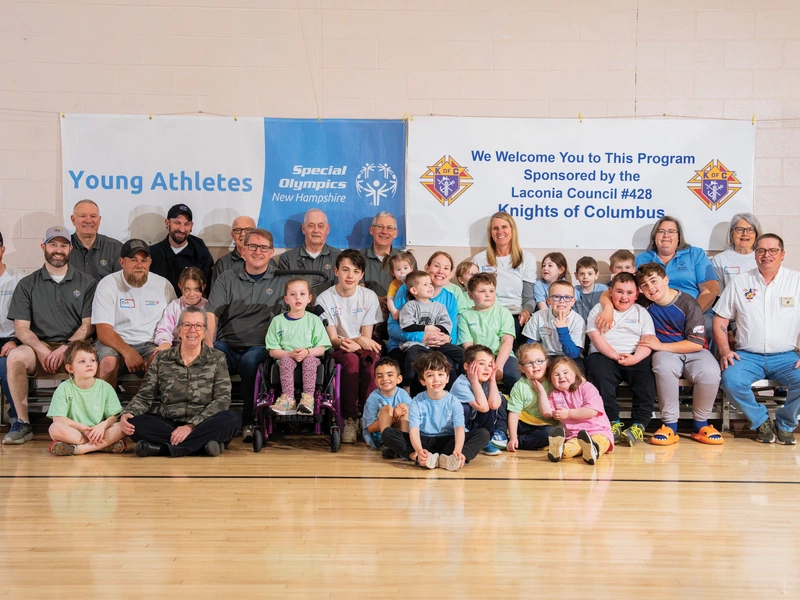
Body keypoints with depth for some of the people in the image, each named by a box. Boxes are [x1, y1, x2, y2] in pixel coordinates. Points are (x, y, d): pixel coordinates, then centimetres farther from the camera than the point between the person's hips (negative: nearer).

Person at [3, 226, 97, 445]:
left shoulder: (86, 283, 11)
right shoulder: (27, 285, 13)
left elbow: (88, 325, 3)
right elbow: (21, 328, 4)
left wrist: (65, 349, -13)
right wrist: (41, 350, -15)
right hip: (39, 346, 1)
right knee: (14, 357, -31)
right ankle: (22, 423, -19)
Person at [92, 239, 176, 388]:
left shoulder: (163, 285, 6)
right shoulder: (108, 284, -1)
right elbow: (103, 330, -9)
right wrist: (128, 352, -25)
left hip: (151, 344, 1)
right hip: (115, 342, -1)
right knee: (108, 361, -34)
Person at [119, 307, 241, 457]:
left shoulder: (217, 358, 4)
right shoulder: (162, 359, 9)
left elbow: (223, 399, -6)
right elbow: (144, 396, 7)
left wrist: (191, 425, -18)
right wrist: (127, 414, -15)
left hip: (202, 426, -1)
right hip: (167, 425, 2)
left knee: (233, 418, -32)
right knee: (133, 423, -27)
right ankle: (202, 443, -28)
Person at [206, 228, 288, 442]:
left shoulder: (281, 280, 10)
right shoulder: (227, 278, 13)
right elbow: (211, 314, 1)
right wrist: (208, 345, -16)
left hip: (260, 347, -2)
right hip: (228, 345, 2)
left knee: (250, 360, -36)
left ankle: (249, 422, -23)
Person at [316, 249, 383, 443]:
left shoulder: (369, 296, 2)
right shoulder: (325, 299, -3)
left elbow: (367, 336, 0)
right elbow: (332, 339, -6)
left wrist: (352, 343, -24)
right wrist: (358, 340, -25)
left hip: (362, 347, 1)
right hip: (339, 350, -1)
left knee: (372, 358, -35)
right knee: (351, 359, -36)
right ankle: (350, 419, -31)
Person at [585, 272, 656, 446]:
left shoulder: (641, 312, 19)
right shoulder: (599, 309, 17)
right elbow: (595, 336, 1)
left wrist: (635, 358, -17)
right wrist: (615, 355, -15)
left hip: (635, 357, 1)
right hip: (604, 355, -1)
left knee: (646, 375, -30)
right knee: (599, 371, -34)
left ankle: (639, 424, -28)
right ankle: (613, 422, -30)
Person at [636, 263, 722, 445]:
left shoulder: (688, 303, -9)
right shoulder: (645, 304, 2)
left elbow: (697, 343, -14)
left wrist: (660, 345, -17)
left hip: (693, 352, -1)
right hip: (665, 353, 1)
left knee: (710, 372, -36)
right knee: (664, 367, -38)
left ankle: (700, 425, -9)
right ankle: (670, 426, -25)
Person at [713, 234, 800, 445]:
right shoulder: (739, 282, 8)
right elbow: (720, 320, 8)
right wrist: (724, 351, -7)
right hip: (748, 355, 0)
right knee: (731, 380, -30)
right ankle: (761, 422, 0)